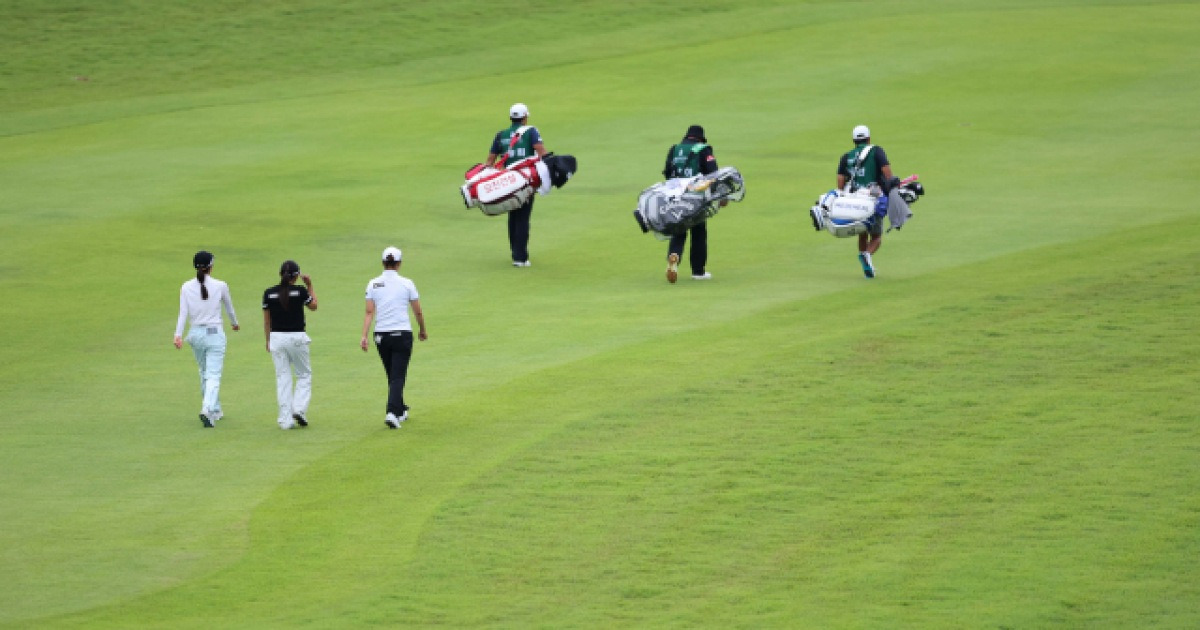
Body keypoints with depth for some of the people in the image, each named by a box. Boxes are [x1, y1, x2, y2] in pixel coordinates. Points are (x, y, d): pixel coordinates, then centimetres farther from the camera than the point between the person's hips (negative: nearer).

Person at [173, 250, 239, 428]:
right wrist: (234, 322, 29)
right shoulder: (220, 286, -6)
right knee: (213, 375, -5)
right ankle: (207, 410, -26)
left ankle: (215, 411, 31)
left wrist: (178, 335, -13)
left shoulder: (186, 287, -3)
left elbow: (183, 313, -9)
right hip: (215, 333, -3)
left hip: (196, 334, 3)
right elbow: (229, 307, 11)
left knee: (204, 373, 21)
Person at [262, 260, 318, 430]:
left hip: (276, 338, 2)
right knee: (304, 375, 13)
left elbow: (266, 319, 6)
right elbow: (313, 306, 10)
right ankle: (299, 409, -4)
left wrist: (268, 340, 16)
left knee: (282, 378, 7)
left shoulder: (269, 293, 0)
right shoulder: (300, 291, -8)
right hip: (296, 338, -2)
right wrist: (310, 286, 15)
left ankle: (285, 419, 4)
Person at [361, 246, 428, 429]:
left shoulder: (373, 284, 0)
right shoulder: (406, 284, -4)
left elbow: (369, 312, -7)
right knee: (398, 376, -4)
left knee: (393, 376, 18)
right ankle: (392, 412, -22)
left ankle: (400, 411, 30)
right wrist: (423, 331, 18)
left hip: (381, 336, 3)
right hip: (403, 335, -3)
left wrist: (364, 336, -9)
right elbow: (418, 312, 2)